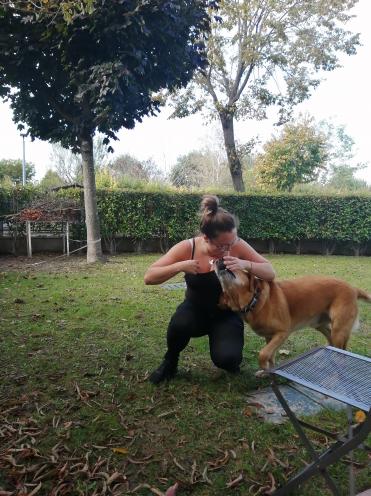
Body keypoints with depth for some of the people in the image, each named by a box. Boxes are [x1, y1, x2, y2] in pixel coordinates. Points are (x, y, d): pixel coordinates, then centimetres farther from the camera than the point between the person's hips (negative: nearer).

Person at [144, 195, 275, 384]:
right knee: (180, 324, -35)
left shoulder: (237, 245, -19)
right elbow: (149, 277, -18)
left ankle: (230, 357, 14)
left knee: (226, 359, -27)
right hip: (195, 310, 1)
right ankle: (170, 361, 0)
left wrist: (246, 264, -35)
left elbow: (270, 273, -14)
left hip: (226, 314, 0)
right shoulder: (187, 248, -20)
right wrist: (180, 266, -35)